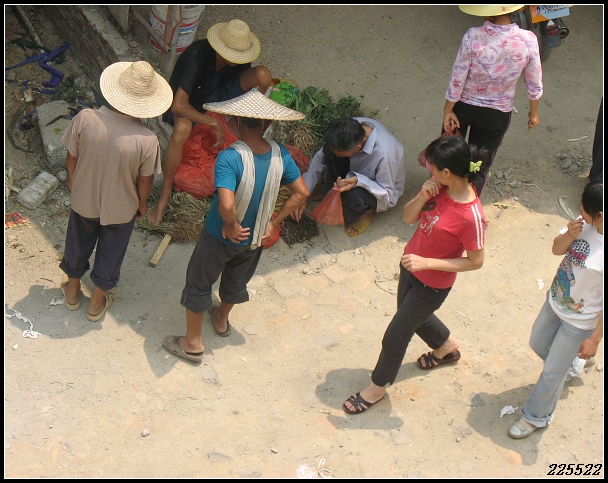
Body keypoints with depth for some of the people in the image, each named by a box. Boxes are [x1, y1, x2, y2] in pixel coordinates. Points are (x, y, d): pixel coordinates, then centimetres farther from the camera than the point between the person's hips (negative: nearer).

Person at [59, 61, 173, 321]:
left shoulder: (85, 119, -28)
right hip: (120, 209, -2)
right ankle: (97, 302, 47)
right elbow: (145, 180, -16)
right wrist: (142, 202, 6)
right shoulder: (147, 141, -33)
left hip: (84, 200, 2)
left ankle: (72, 291, 54)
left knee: (78, 244, 30)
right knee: (110, 253, 25)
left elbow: (72, 156, -11)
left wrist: (72, 178, 11)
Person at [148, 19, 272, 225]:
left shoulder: (241, 56, -17)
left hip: (217, 96, 5)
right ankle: (165, 192, -28)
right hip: (187, 104, -5)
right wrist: (214, 123, -35)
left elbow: (247, 88, 1)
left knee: (263, 74, -19)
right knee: (183, 127, -44)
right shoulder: (197, 57, -36)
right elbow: (178, 106, -39)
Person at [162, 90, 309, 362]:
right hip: (255, 238, 5)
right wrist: (274, 222, -1)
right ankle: (221, 319, 59)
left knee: (198, 285, 19)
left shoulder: (229, 158, -34)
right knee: (236, 281, 31)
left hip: (219, 237, -5)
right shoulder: (280, 154, -17)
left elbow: (226, 205, -44)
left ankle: (192, 344, 35)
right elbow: (301, 193, -8)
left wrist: (232, 226, -24)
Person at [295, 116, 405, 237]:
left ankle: (367, 211, -1)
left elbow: (387, 195, -27)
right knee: (331, 151, -22)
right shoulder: (352, 128, -25)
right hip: (357, 171, 5)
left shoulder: (384, 154, -41)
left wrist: (358, 181, -44)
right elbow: (320, 158, -12)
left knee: (353, 196, -37)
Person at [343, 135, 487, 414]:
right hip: (411, 265, 7)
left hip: (432, 283, -7)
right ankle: (447, 346, 61)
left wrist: (426, 262, -28)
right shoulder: (439, 186, -14)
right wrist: (422, 197, -26)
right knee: (414, 316, 32)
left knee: (395, 335, 8)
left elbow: (475, 262, -22)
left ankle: (377, 386, 33)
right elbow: (408, 217, -4)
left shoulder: (471, 216, -33)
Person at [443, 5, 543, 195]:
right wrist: (533, 112, 8)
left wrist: (448, 110, -4)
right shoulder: (528, 40, -21)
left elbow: (457, 79, -18)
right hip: (497, 114, 1)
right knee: (480, 167, 19)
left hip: (463, 106, 0)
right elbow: (534, 85, -9)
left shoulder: (473, 37, -27)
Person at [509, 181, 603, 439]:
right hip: (555, 301, 7)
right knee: (538, 343, 30)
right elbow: (556, 249, -1)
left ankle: (536, 416, 37)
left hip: (579, 320, -7)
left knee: (552, 371, 12)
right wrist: (568, 236, -23)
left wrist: (595, 339, -16)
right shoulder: (586, 223, -16)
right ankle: (567, 364, 62)